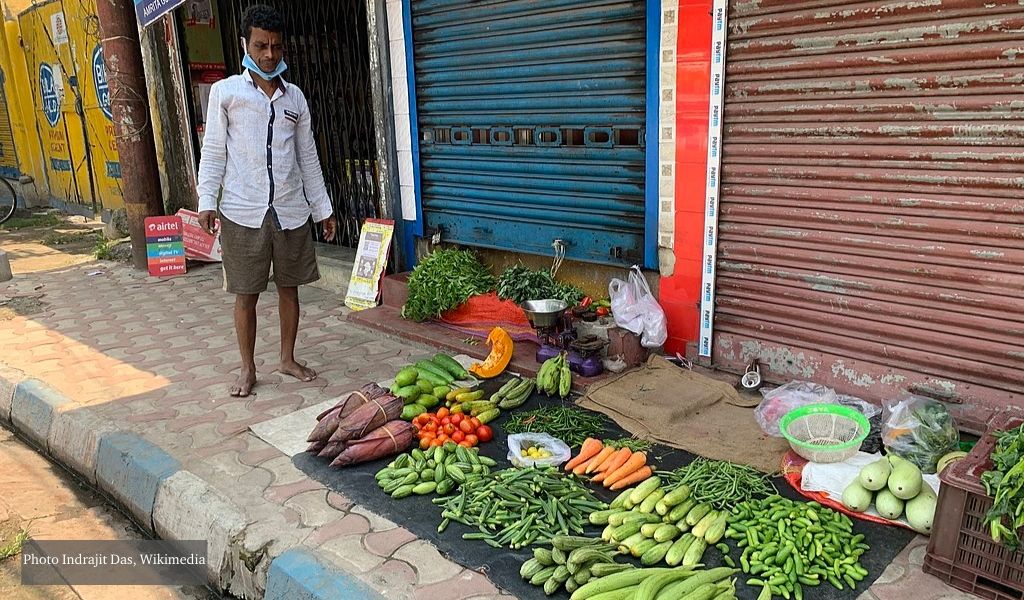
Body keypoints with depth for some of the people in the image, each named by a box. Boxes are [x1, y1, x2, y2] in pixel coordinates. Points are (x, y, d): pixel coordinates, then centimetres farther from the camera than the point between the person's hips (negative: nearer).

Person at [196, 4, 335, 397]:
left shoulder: (295, 97, 11)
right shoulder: (225, 91, 2)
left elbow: (307, 156, 14)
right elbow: (213, 150, 1)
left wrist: (322, 209, 14)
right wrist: (206, 201, -10)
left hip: (291, 211, 3)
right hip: (244, 213, -3)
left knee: (289, 288, 11)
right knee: (246, 294, 4)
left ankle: (287, 359, 27)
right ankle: (247, 369, 19)